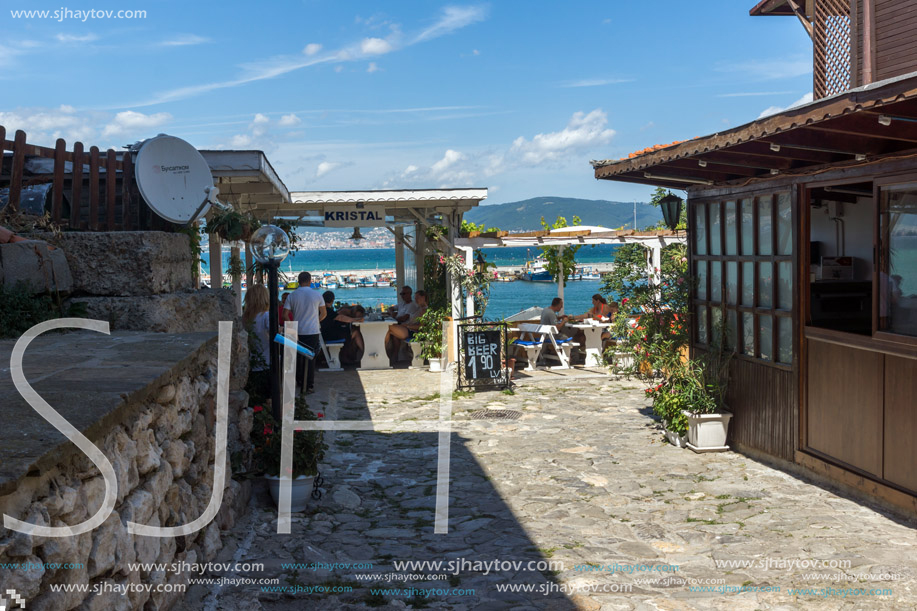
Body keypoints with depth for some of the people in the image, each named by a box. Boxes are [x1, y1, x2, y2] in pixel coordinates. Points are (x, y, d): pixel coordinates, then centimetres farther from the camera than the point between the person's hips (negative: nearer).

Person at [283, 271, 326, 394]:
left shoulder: (292, 295, -1)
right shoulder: (317, 295, -2)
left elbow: (285, 314, -4)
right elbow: (324, 313, 5)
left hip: (297, 332, 1)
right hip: (313, 331, -1)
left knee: (298, 357, 15)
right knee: (310, 358, 2)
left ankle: (299, 381, 23)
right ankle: (309, 385, 1)